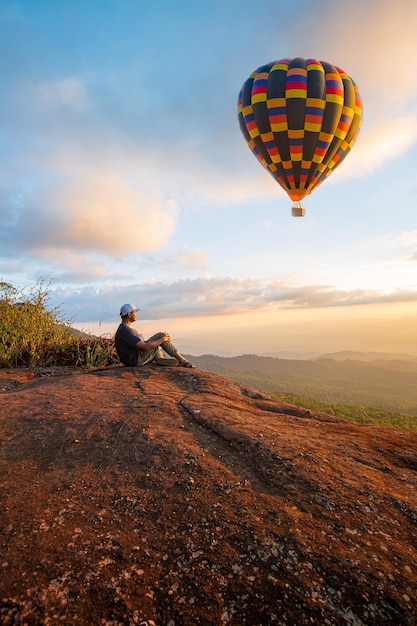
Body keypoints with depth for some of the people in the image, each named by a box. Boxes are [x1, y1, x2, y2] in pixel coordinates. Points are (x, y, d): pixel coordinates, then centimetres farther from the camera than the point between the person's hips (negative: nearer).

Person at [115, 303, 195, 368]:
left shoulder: (124, 329, 14)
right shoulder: (124, 331, -19)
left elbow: (141, 345, 20)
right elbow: (145, 347, -24)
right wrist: (162, 339, -13)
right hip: (136, 360, -10)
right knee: (160, 336, -8)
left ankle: (159, 358, 1)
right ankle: (182, 360, -2)